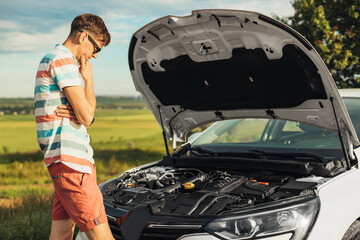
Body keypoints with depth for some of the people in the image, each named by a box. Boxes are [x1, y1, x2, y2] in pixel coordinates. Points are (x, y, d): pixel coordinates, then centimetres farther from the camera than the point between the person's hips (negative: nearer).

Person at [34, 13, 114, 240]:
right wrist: (88, 79, -3)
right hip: (70, 160, -11)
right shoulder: (64, 61, -12)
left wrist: (74, 114, -6)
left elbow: (83, 115, 19)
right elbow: (87, 117, -17)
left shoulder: (51, 60, 22)